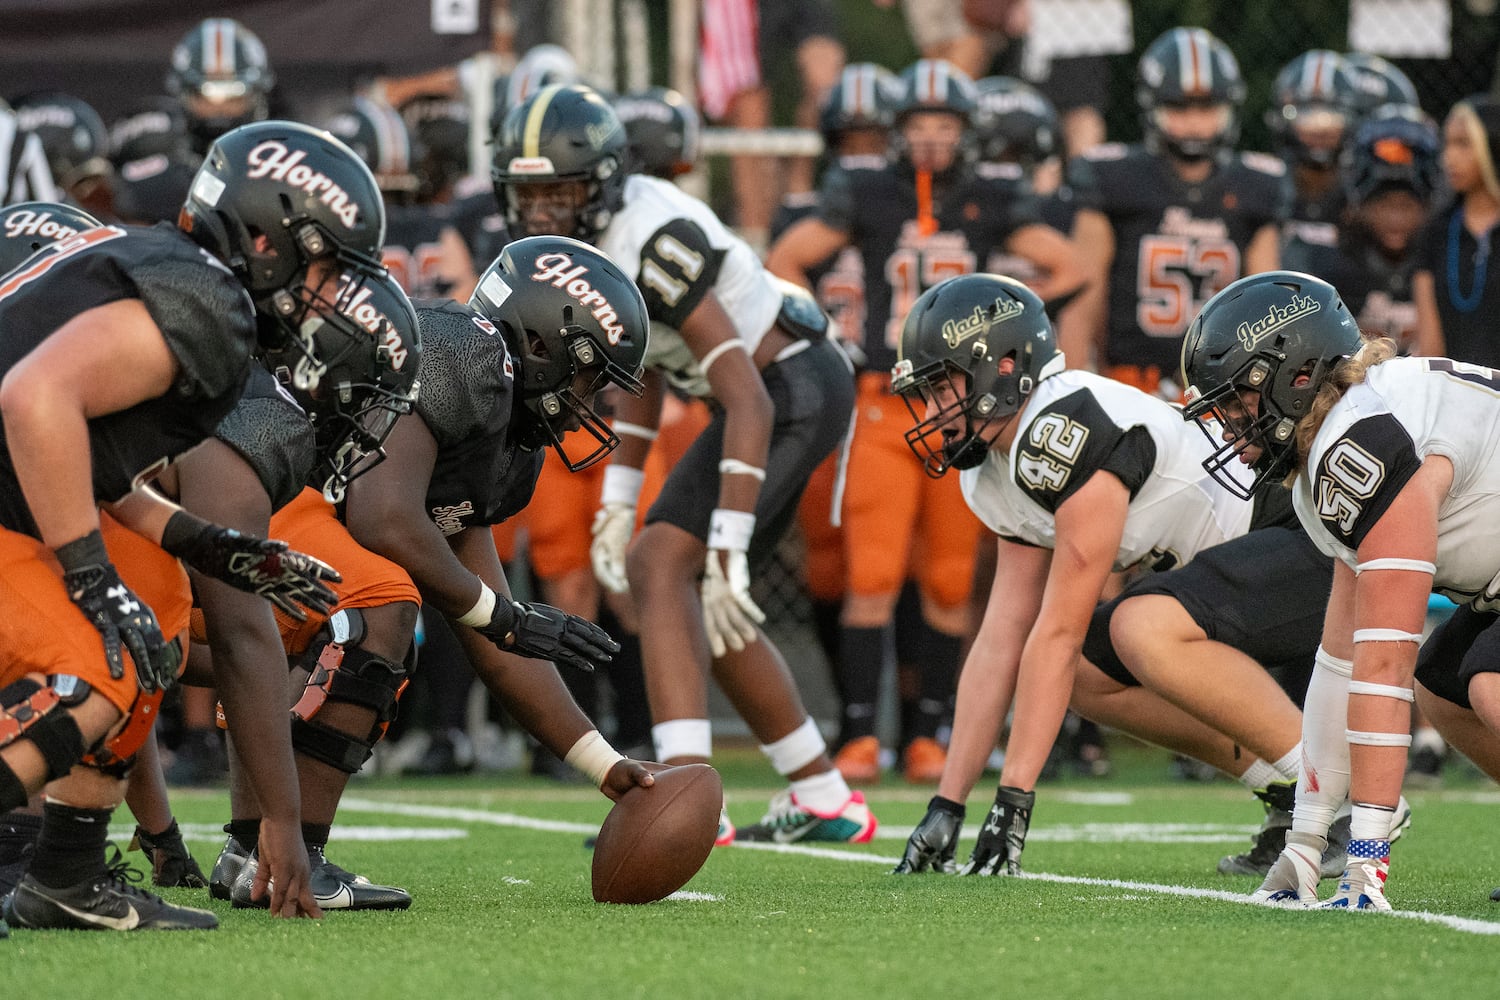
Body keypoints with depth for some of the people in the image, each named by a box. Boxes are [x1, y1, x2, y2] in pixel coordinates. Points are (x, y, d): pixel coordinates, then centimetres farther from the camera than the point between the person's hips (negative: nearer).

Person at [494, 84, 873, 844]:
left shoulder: (651, 245, -28)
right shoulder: (582, 239, 0)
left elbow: (747, 400, -30)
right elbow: (643, 366, 16)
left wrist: (729, 549, -34)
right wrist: (619, 500, 13)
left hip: (792, 389, -10)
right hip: (776, 390, 10)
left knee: (664, 566, -20)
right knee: (695, 599, 16)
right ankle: (824, 800, 27)